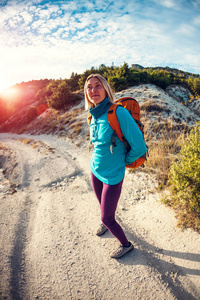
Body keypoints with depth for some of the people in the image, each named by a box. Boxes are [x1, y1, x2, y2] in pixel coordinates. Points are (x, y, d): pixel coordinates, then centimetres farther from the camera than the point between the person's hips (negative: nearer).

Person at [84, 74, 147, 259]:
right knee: (103, 206, 27)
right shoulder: (94, 116, -2)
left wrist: (123, 161, -8)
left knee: (107, 217, 7)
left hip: (112, 175, -6)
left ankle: (126, 245, 35)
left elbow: (139, 147, -23)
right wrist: (101, 157, 11)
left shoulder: (118, 113, -25)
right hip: (95, 170, 6)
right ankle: (106, 223, 60)